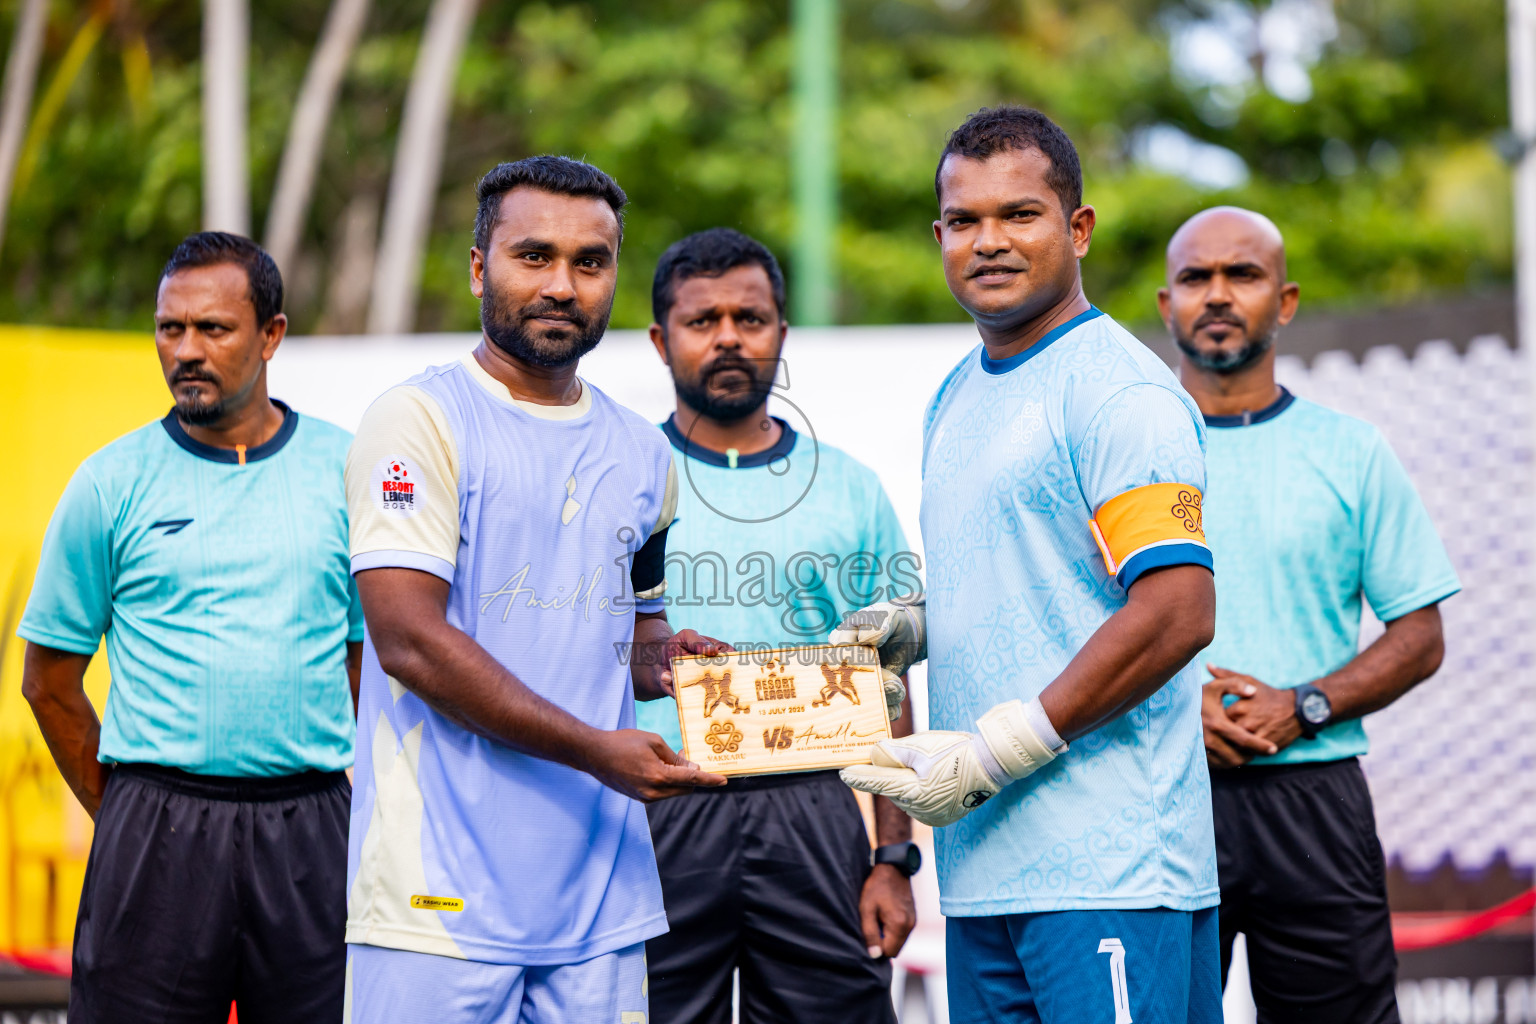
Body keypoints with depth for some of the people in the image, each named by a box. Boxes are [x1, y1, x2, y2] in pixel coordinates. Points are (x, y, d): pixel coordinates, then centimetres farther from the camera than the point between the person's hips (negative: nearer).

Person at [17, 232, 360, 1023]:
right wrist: (126, 816, 7)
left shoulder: (346, 468, 6)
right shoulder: (112, 483, 3)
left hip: (311, 831, 1)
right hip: (156, 831, -1)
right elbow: (50, 680, 9)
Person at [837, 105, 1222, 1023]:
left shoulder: (1118, 390, -10)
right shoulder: (956, 398, 19)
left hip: (1106, 868, -9)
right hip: (982, 861, 9)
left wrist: (988, 756, -16)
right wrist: (908, 626, 9)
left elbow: (1177, 614, -18)